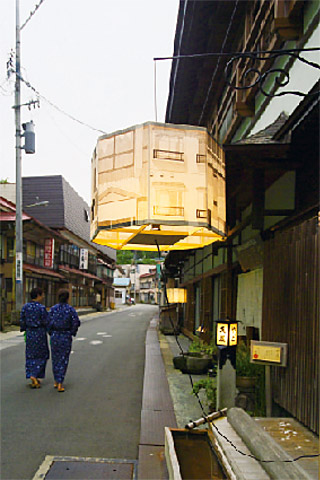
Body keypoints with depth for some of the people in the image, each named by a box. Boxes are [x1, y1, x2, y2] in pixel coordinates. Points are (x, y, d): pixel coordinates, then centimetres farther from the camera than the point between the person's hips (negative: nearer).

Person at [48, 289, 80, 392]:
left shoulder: (53, 309, -5)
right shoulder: (71, 309, -8)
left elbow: (49, 323, -7)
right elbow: (76, 323, -10)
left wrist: (51, 333, 8)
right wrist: (72, 333, 5)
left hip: (55, 336, 2)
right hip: (66, 337, -2)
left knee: (55, 358, 16)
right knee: (63, 360, 4)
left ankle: (56, 382, 25)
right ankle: (60, 384, -3)